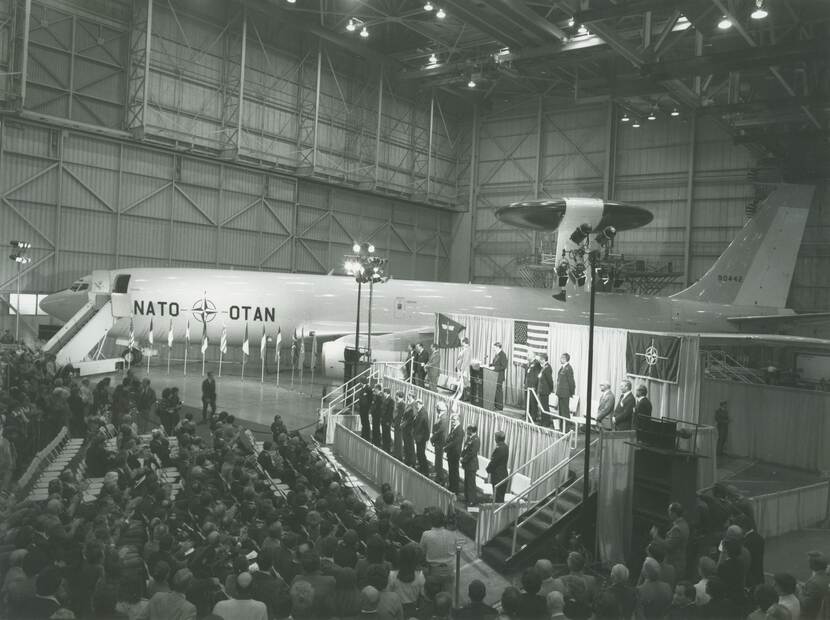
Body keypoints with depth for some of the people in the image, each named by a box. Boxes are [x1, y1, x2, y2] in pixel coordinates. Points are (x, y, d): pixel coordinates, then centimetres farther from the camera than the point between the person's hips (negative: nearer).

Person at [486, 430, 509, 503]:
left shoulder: (498, 448, -23)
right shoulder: (505, 447, 6)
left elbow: (493, 462, -18)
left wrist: (488, 469, 1)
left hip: (497, 476, -9)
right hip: (504, 474, 9)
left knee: (497, 498, -2)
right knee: (501, 497, 18)